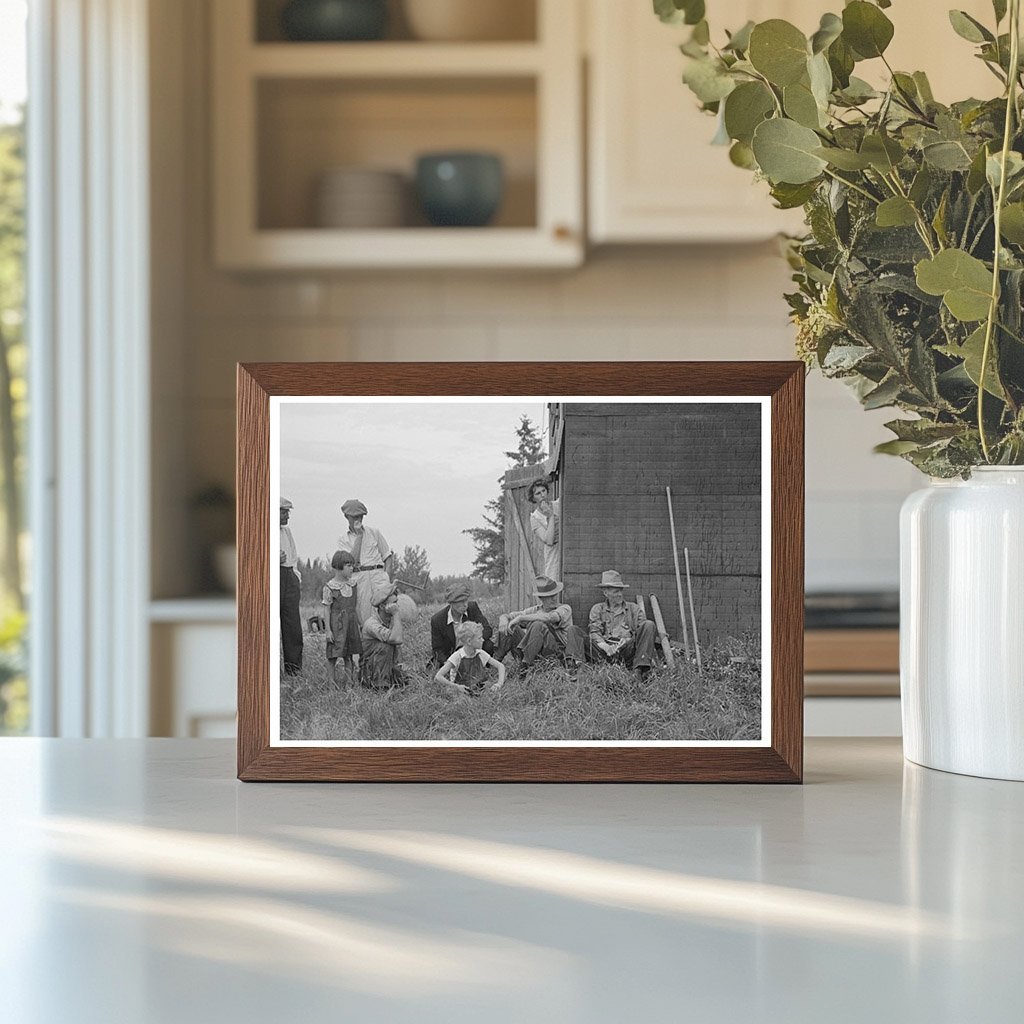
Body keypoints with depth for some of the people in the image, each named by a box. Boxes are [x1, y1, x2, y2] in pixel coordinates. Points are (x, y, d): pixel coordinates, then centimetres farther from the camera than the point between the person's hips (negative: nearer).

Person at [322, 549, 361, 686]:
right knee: (337, 656, -5)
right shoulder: (330, 587, -9)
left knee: (350, 655, 8)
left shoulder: (352, 585, 8)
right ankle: (337, 681, 0)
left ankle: (351, 679, 15)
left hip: (351, 623, 6)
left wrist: (358, 624, 16)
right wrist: (327, 629, -10)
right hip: (337, 625, -6)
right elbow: (327, 609, -7)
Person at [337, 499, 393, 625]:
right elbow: (353, 560, -4)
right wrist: (359, 536, 0)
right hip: (359, 577, 0)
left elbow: (388, 556, 15)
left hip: (378, 573, 0)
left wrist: (387, 579, 0)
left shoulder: (374, 532, 16)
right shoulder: (343, 539, 13)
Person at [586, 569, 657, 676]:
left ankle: (641, 666, -38)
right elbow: (594, 632, 6)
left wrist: (629, 640, -12)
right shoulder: (597, 609, 22)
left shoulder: (634, 609, 23)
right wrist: (606, 647, -17)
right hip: (603, 651, -1)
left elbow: (642, 633, 11)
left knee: (649, 625, -22)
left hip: (627, 650, 1)